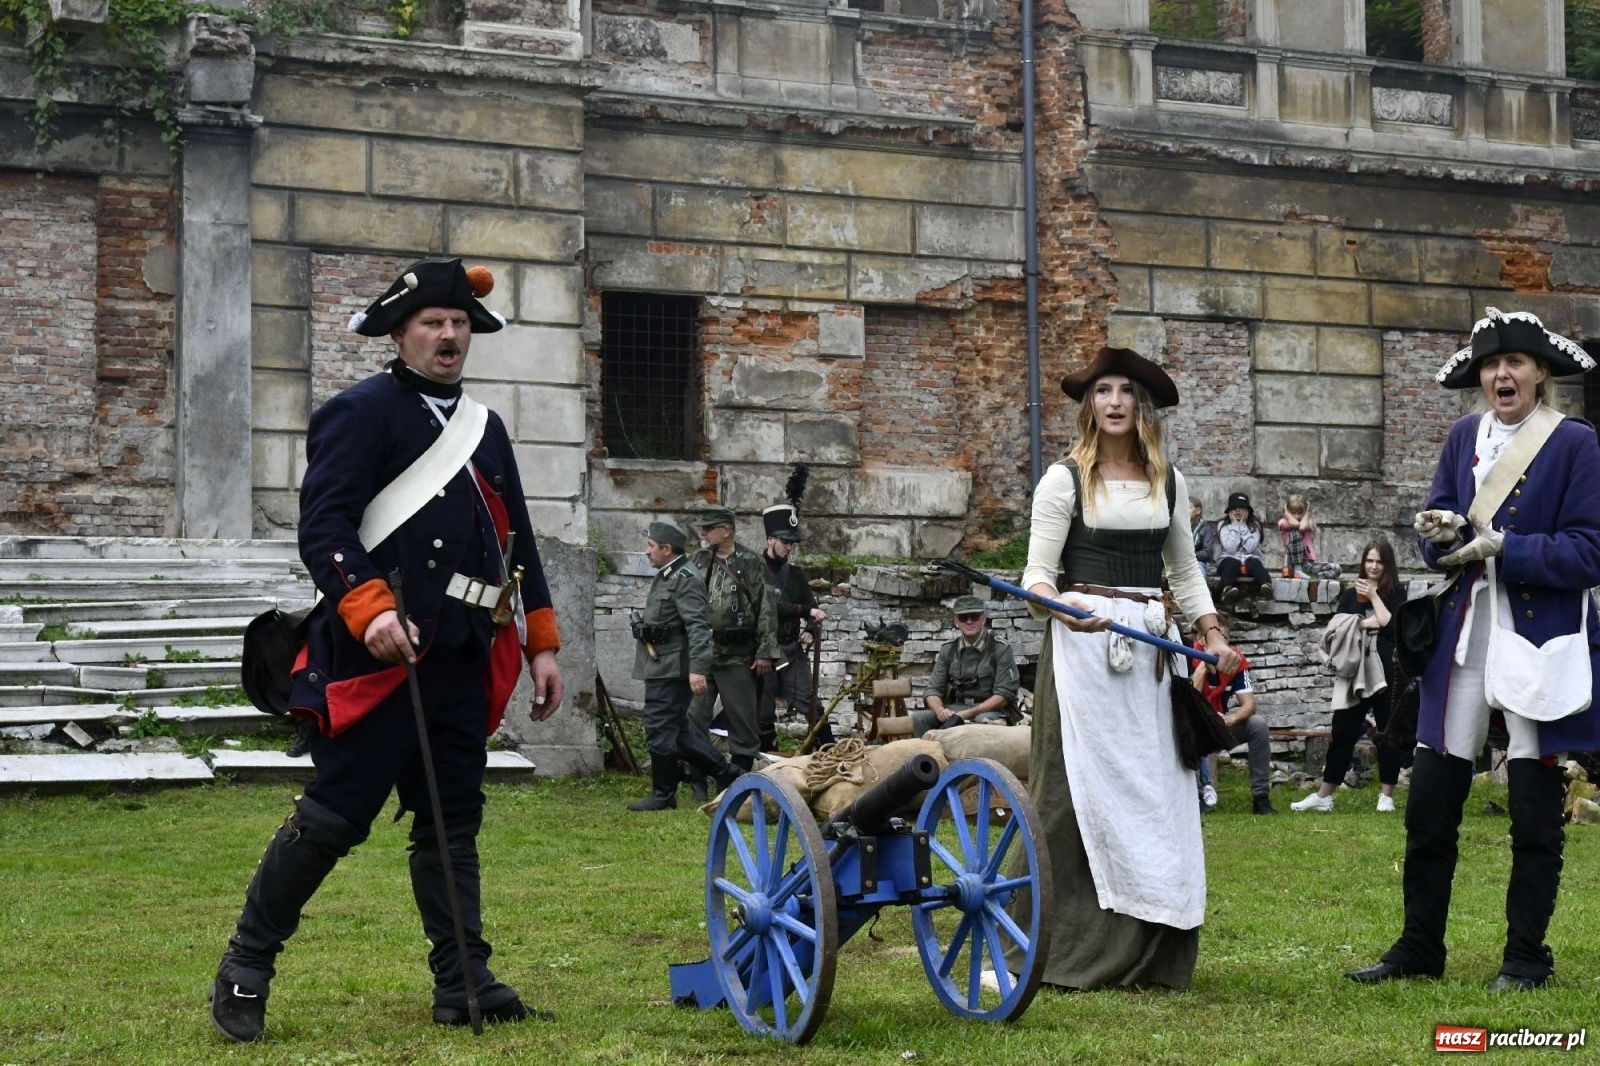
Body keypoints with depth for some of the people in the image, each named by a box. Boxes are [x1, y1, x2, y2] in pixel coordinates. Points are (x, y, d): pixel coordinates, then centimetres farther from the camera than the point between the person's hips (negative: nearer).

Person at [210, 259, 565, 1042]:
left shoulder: (485, 429, 20)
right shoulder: (362, 413, -3)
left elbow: (517, 542, 22)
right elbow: (323, 525, -14)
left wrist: (541, 645, 16)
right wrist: (368, 607, -27)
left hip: (464, 659, 7)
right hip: (383, 654, -7)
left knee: (451, 823, 9)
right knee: (332, 817, -5)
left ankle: (464, 984, 12)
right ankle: (244, 972, 9)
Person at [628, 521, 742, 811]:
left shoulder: (686, 579, -15)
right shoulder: (665, 577, 17)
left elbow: (698, 627, -23)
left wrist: (697, 668, -30)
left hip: (671, 669, -10)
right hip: (659, 666, 10)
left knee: (660, 731, -4)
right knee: (676, 731, 12)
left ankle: (663, 795, 6)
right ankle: (725, 773, 18)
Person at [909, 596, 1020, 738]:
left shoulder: (1000, 649, -3)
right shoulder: (948, 649, 10)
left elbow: (1004, 694, -9)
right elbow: (934, 689, 8)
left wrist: (967, 714, -20)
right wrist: (940, 710, -17)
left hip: (991, 710, -4)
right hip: (955, 709, 4)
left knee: (984, 720, -40)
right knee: (918, 718, -22)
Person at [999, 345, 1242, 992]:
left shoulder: (1168, 483, 14)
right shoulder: (1065, 479, 2)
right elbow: (1037, 574, -2)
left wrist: (1213, 635, 8)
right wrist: (1063, 606, -22)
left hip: (1150, 648, 4)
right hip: (1083, 645, -4)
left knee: (1155, 793, 2)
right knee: (1079, 793, -5)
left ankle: (1145, 955, 8)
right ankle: (1072, 953, 0)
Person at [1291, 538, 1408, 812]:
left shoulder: (1396, 593, 4)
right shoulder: (1351, 595, 13)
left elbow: (1392, 626, -12)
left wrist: (1374, 596, -9)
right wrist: (1367, 623, -11)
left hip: (1388, 674, -3)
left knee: (1388, 733, 2)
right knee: (1343, 733, 5)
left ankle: (1386, 796, 10)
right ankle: (1323, 796, 8)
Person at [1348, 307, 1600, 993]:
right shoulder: (1464, 438, 9)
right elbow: (1440, 546, 11)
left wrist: (1500, 546, -18)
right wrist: (1442, 530, -12)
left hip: (1540, 636, -5)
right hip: (1465, 632, 5)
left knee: (1534, 807, 3)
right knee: (1428, 803, 6)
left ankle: (1527, 956, 15)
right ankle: (1419, 949, 18)